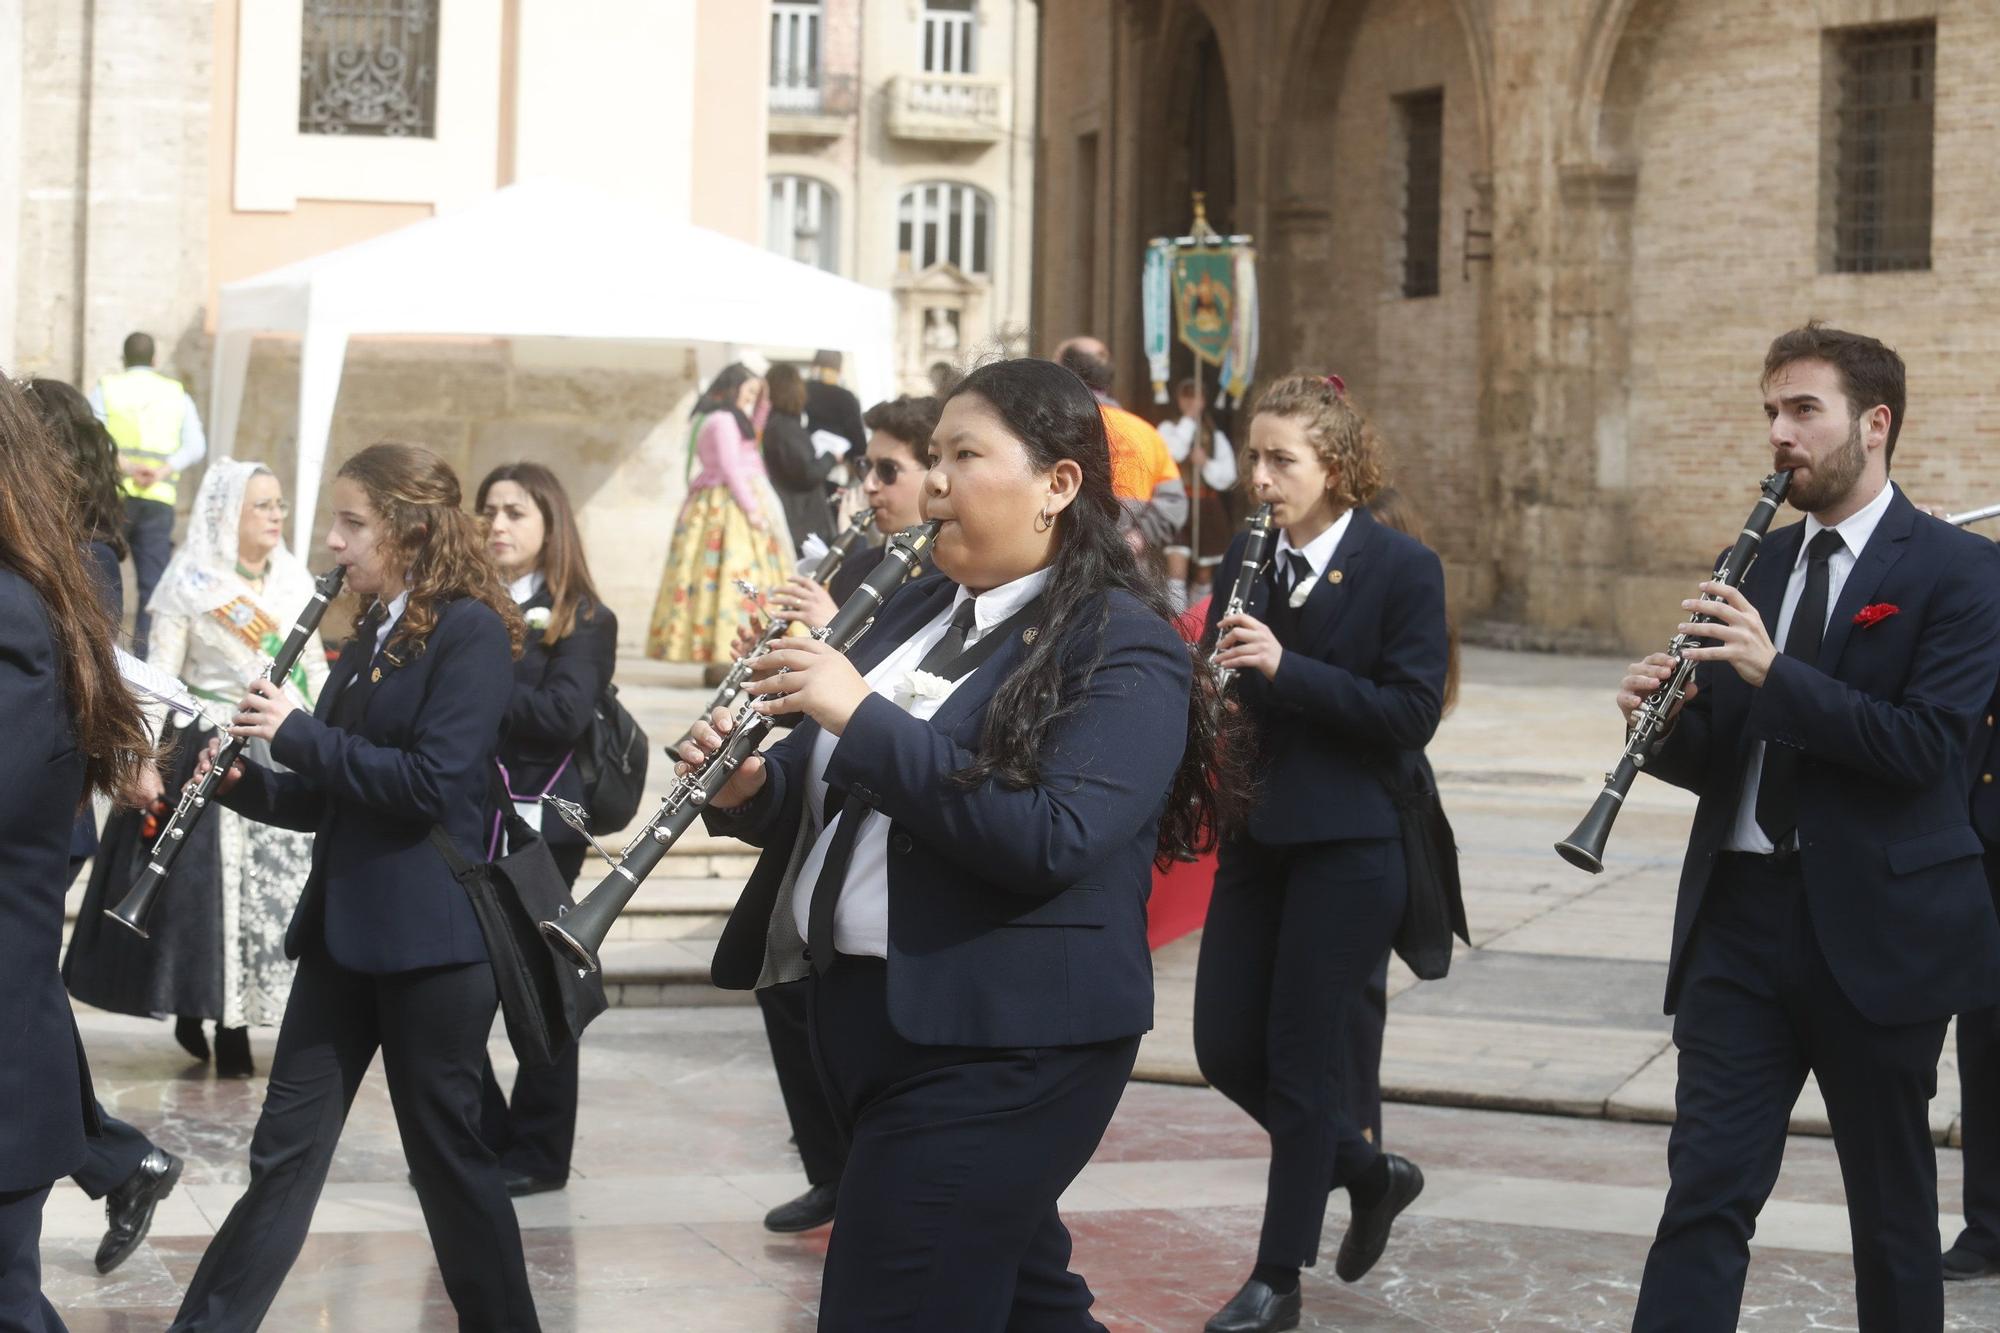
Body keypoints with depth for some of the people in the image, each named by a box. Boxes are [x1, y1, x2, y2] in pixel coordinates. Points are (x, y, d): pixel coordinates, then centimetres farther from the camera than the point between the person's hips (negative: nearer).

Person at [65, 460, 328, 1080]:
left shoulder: (294, 581, 9)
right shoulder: (190, 585, -4)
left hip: (285, 755, 4)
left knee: (281, 884, 1)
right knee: (209, 885, -4)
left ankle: (235, 1026, 7)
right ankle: (194, 1012, 11)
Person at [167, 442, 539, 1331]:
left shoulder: (470, 630, -11)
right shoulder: (370, 634, 14)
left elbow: (431, 784, -20)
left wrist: (298, 733, -17)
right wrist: (245, 782, 0)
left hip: (432, 938, -7)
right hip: (342, 929, 8)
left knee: (446, 1149, 3)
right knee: (286, 1149, 7)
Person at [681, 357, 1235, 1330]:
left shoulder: (1123, 651, -13)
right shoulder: (916, 610, 11)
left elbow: (1049, 841, -26)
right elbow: (831, 788, 15)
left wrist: (863, 714, -26)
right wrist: (748, 786, -9)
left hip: (1002, 1047, -8)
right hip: (862, 1012, 8)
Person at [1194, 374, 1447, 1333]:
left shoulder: (1403, 569, -10)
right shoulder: (1244, 564, 6)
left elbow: (1412, 714, -16)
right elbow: (1222, 691, 11)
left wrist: (1284, 669, -24)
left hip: (1350, 845, -6)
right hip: (1256, 835, 6)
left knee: (1301, 1054, -1)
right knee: (1225, 1048, 6)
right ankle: (1371, 1174, 30)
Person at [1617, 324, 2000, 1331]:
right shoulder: (1759, 565, 13)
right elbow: (1719, 762, 14)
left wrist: (1774, 671, -24)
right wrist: (1665, 719, -9)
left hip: (1878, 927, -4)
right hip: (1740, 915, 4)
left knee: (1892, 1202, 9)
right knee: (1705, 1191, -3)